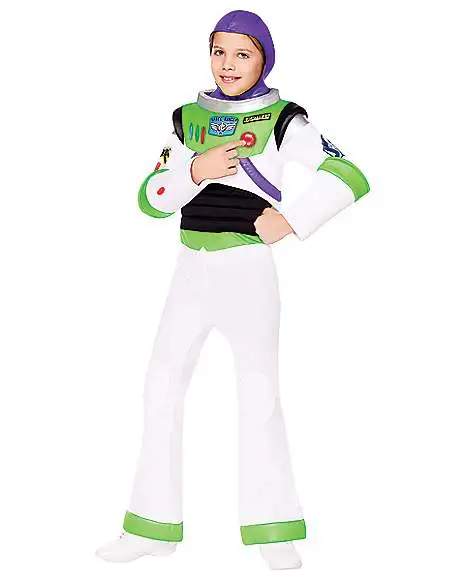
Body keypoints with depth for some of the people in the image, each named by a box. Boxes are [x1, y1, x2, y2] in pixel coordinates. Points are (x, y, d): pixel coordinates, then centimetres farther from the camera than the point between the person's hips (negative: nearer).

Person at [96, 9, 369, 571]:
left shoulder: (282, 119, -2)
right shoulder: (189, 118, 11)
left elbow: (349, 177, -12)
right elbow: (150, 198, 5)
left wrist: (293, 220, -16)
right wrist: (195, 171, -12)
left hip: (249, 267, -5)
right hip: (192, 268, 5)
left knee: (259, 392, -8)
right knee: (162, 386, 4)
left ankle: (273, 531, 1)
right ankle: (154, 525, 12)